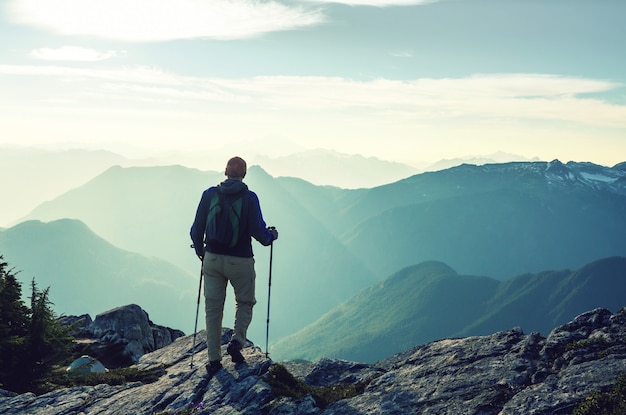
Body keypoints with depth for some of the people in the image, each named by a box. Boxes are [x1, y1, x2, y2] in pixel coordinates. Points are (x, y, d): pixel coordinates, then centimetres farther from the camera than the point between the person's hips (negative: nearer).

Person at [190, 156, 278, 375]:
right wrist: (271, 236, 9)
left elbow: (196, 229, 2)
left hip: (212, 259, 2)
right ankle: (237, 341, -1)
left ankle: (214, 359, 13)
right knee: (245, 302, 20)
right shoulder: (249, 198, -10)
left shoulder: (209, 194, -1)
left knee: (213, 308, 11)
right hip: (240, 261, -2)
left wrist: (200, 250, 20)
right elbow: (258, 231, -13)